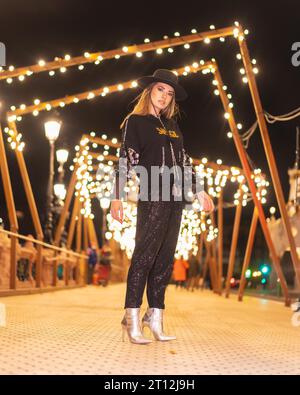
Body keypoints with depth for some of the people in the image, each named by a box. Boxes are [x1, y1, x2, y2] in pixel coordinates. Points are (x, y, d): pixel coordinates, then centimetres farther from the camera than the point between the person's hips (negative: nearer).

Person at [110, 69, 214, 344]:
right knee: (145, 255, -11)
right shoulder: (135, 122, 4)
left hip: (175, 198, 6)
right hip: (152, 197, -6)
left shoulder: (172, 125, 22)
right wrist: (117, 197, -14)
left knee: (165, 258, 4)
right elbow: (125, 160, -5)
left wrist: (199, 192, 20)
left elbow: (184, 160, 24)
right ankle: (132, 319, -8)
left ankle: (155, 317, 8)